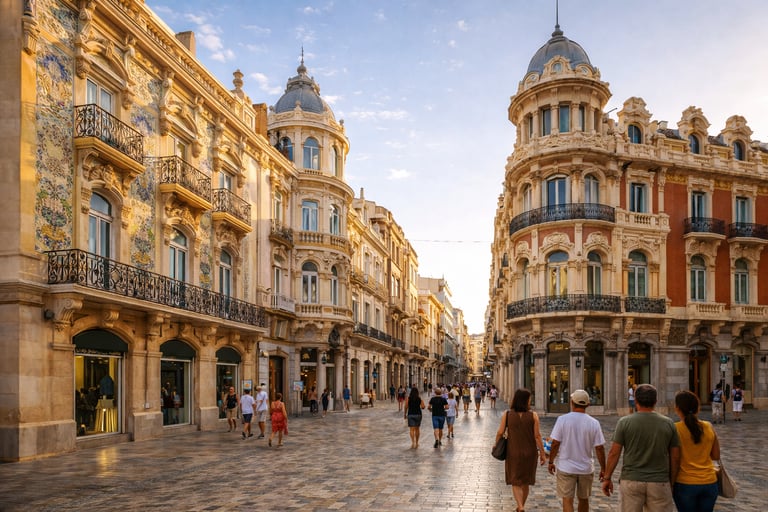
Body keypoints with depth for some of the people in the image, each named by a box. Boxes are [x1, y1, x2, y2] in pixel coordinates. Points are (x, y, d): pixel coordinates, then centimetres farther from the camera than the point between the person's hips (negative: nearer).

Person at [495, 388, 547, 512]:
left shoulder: (507, 415, -10)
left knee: (516, 482, 9)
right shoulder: (533, 416, -13)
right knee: (525, 481, 19)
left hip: (513, 452, 0)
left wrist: (496, 444, 13)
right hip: (529, 453, 1)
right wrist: (542, 454, -2)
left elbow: (500, 432, -6)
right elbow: (537, 436, -11)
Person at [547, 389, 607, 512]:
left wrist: (551, 462, 2)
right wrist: (603, 468, 6)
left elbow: (555, 443, -10)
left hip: (565, 468, -2)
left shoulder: (563, 419, -11)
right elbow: (599, 448, -5)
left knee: (567, 501, 2)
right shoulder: (594, 423, -6)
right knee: (584, 499, 20)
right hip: (586, 468, 2)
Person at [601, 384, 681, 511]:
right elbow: (675, 458, 3)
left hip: (631, 481, -1)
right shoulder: (668, 423, 0)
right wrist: (671, 483, 14)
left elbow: (614, 453, -5)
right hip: (660, 483, 1)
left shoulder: (624, 422, -5)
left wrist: (607, 478, 4)